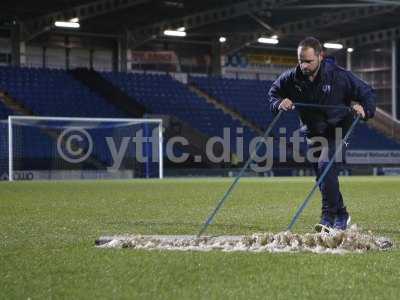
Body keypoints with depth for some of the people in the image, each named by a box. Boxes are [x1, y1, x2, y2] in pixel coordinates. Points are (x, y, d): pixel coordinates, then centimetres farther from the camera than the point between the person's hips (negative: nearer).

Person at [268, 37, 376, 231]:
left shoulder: (339, 76, -20)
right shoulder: (292, 78, -10)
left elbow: (367, 93, -9)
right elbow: (273, 92, 9)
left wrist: (364, 109, -30)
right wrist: (279, 103, -14)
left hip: (337, 130, -5)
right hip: (313, 133, 5)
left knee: (326, 167, -25)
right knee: (322, 176, 11)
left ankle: (329, 217, -21)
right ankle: (341, 216, 29)